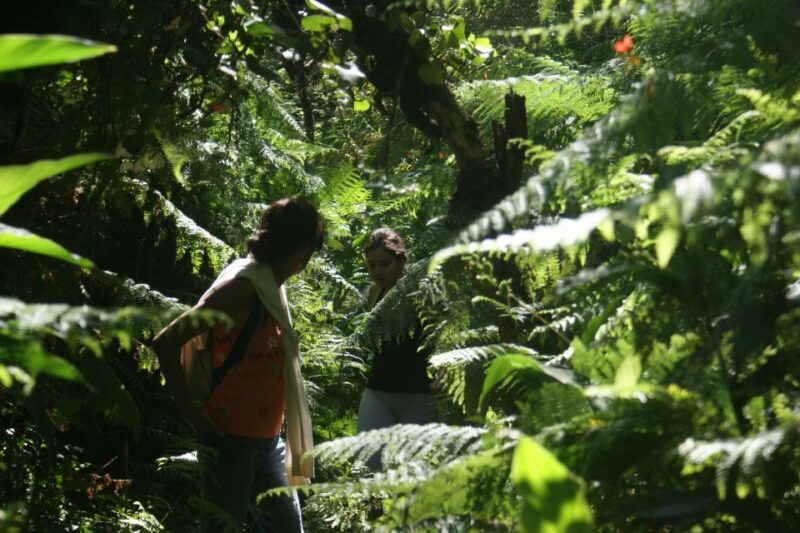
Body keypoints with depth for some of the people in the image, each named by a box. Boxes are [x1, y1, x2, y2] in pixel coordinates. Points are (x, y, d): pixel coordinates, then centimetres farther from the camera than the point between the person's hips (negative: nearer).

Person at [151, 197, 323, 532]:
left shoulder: (270, 286, 11)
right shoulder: (241, 285, -16)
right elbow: (165, 343, -22)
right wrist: (192, 413, -18)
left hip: (266, 439, 9)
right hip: (233, 438, -9)